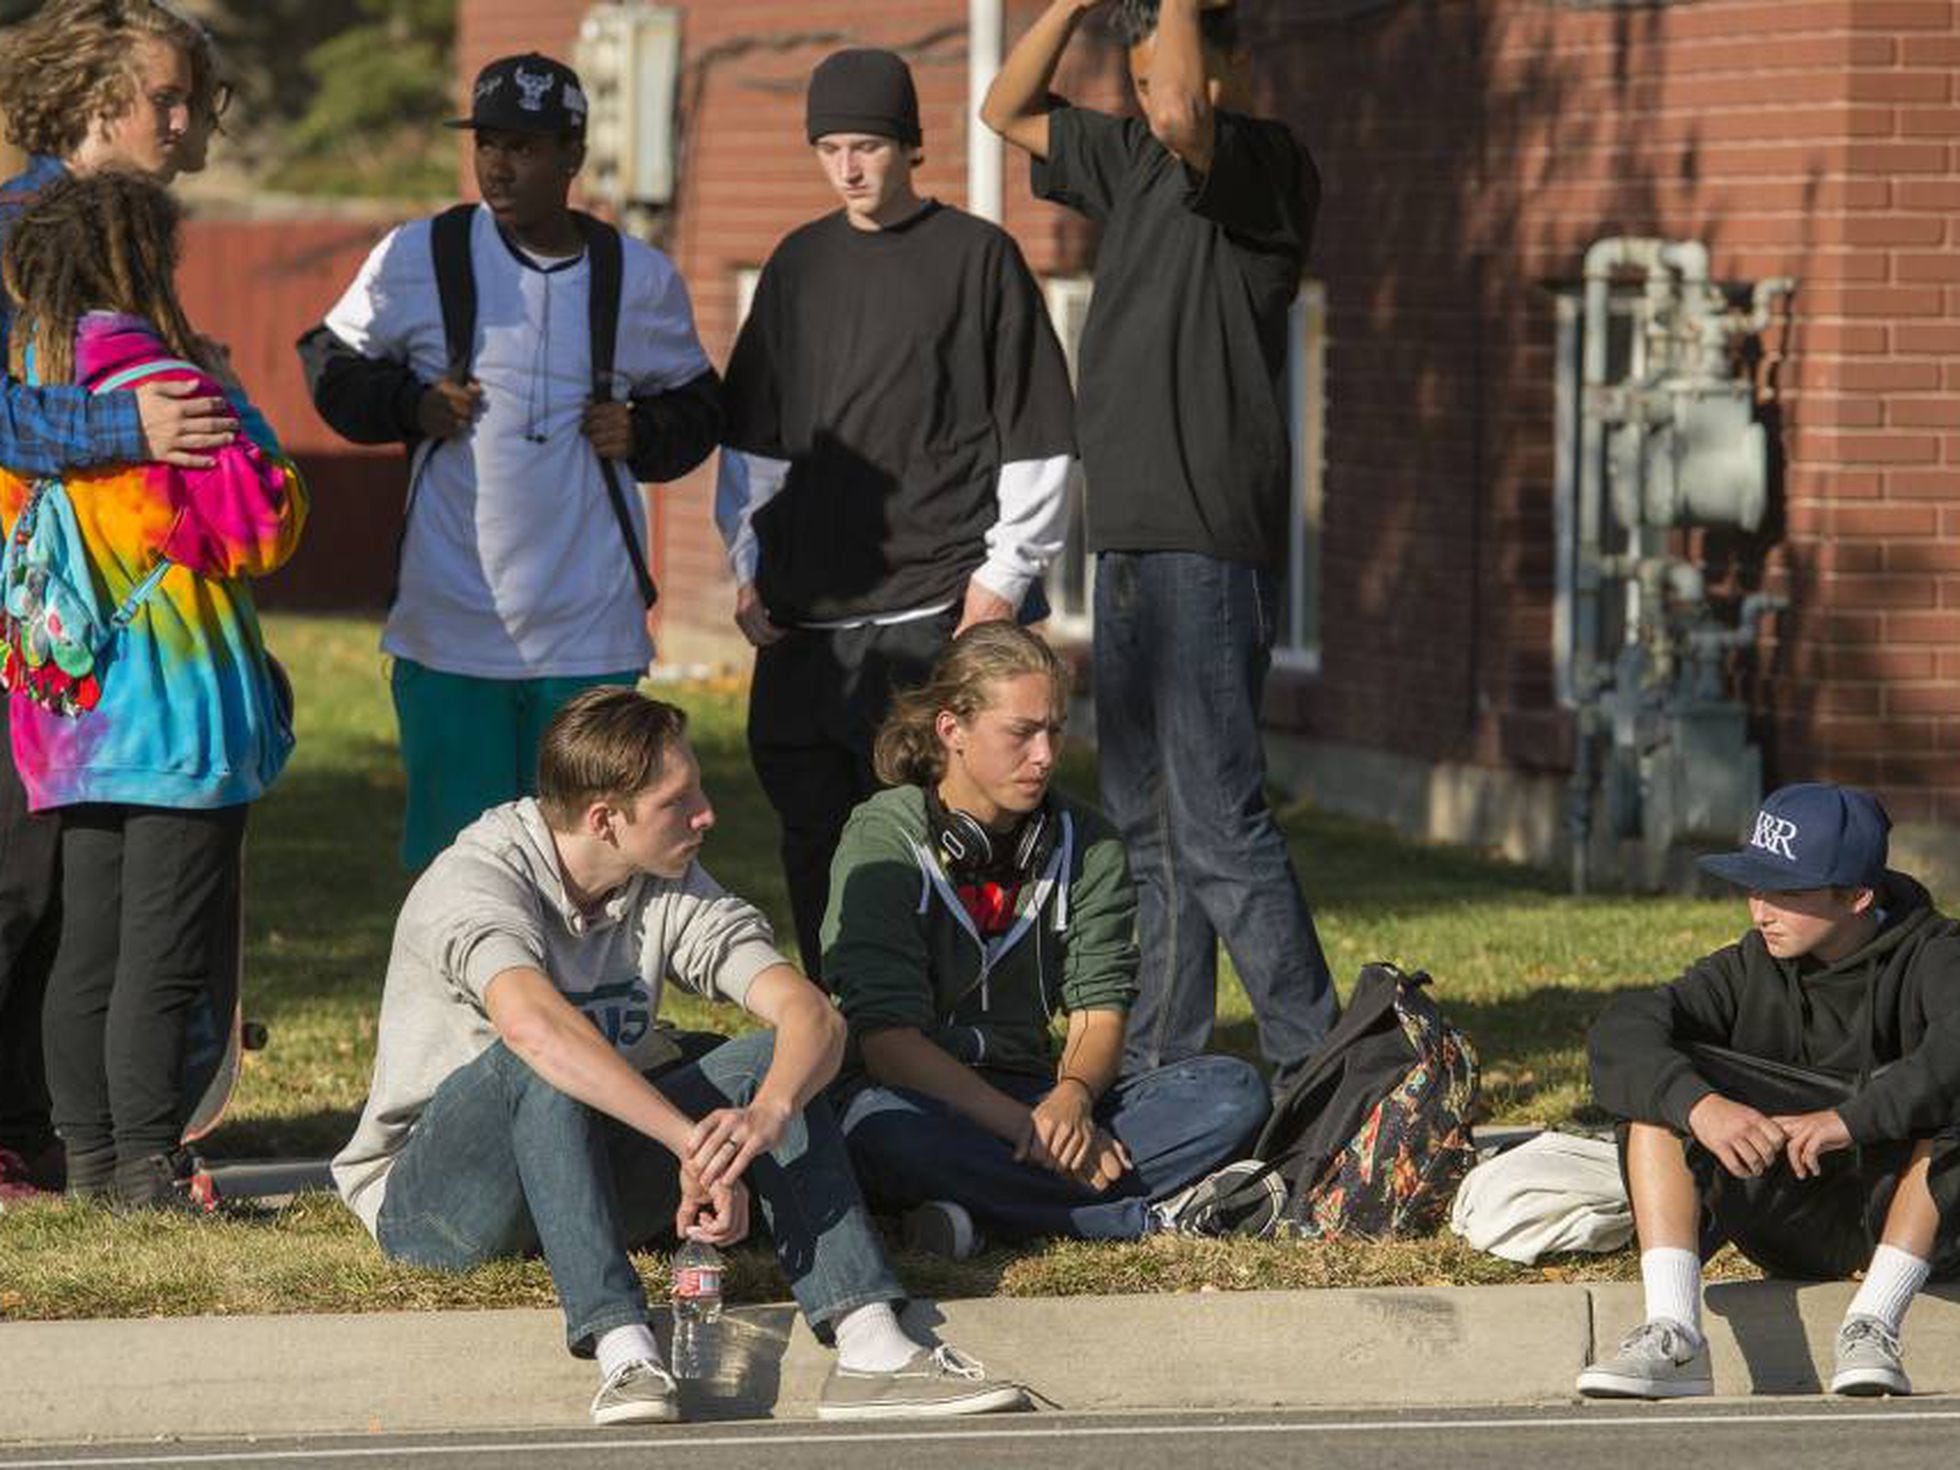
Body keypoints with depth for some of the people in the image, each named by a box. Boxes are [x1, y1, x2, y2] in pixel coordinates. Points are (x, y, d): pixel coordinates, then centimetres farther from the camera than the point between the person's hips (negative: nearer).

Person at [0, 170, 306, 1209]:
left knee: (88, 944, 13)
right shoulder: (160, 383, -15)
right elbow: (262, 528, -12)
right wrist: (234, 411, 1)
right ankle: (145, 1161, -5)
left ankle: (88, 1152, 17)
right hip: (177, 712, -7)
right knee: (167, 948, -4)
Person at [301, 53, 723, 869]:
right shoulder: (416, 259, 1)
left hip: (591, 631, 1)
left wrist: (643, 434, -1)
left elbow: (697, 404, 20)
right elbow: (332, 363, 14)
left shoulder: (640, 280, 6)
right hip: (449, 627, -1)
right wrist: (409, 406, -5)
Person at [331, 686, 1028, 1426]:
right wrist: (694, 1143, -47)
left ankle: (870, 1345, -32)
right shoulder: (477, 879, -21)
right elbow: (530, 1024, -42)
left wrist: (765, 1116, -36)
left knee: (773, 1057, -15)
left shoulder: (672, 889, -1)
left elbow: (811, 1014, -13)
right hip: (426, 1199, -6)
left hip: (590, 1182, 6)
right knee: (546, 1066, -35)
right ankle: (623, 1352, -48)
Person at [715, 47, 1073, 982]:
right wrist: (749, 567, 12)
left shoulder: (977, 257, 1)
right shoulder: (800, 264, 15)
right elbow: (751, 436, 21)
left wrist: (1005, 573, -7)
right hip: (805, 616, 5)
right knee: (812, 827, 4)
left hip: (934, 610, -5)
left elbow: (1034, 436, -1)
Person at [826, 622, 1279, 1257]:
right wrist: (1023, 1126, -27)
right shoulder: (884, 841, -8)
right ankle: (1157, 1215, -34)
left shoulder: (1085, 843, 7)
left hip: (1037, 1096, 5)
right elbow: (887, 1039, -17)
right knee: (887, 1129, -41)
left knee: (1234, 1091, -15)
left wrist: (1072, 1096, -23)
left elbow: (1100, 1008, 1)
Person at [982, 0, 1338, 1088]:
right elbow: (1009, 110, 23)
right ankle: (1156, 1068, 19)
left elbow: (1180, 114, -31)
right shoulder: (1134, 162, 15)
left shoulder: (1268, 165, -11)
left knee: (1216, 824, -12)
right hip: (1131, 541, 9)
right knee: (1145, 825, 13)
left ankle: (1311, 1070, -9)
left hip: (1208, 545, -9)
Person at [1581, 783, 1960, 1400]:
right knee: (1658, 1095, -13)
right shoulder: (1749, 969, 1)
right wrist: (1700, 1104, -34)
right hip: (1792, 1228, 4)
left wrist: (1850, 1120, -43)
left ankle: (1872, 1327, -33)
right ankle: (1672, 1337, -29)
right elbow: (1619, 1034, -15)